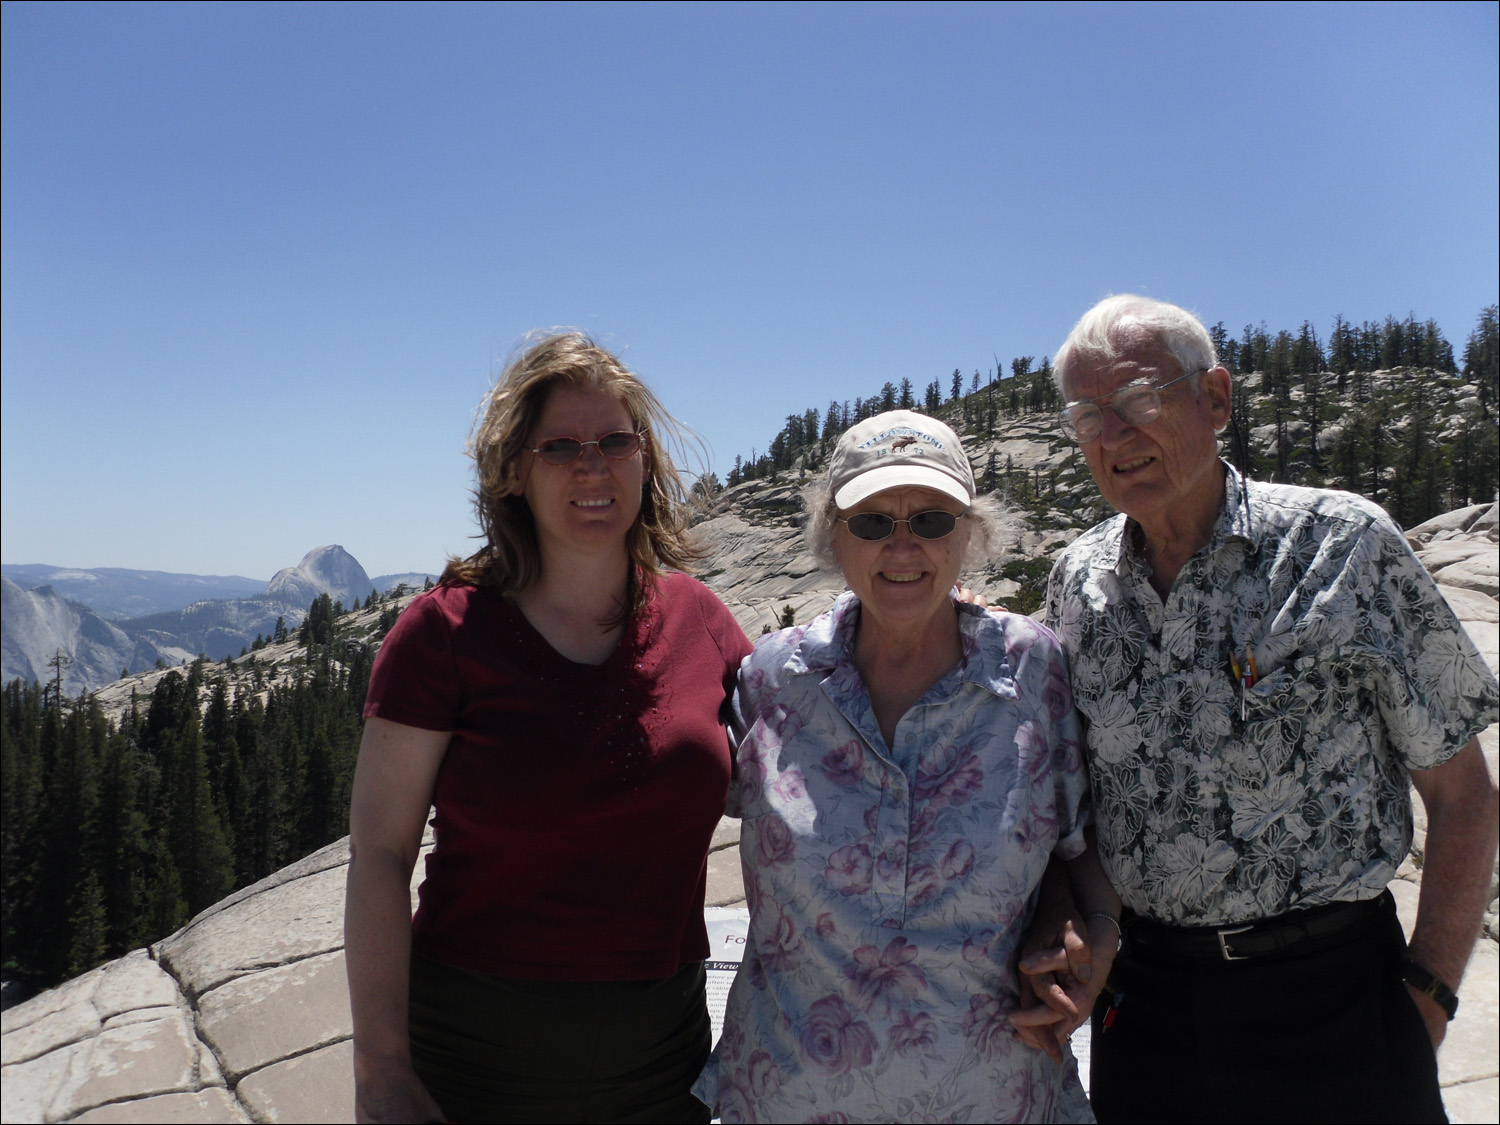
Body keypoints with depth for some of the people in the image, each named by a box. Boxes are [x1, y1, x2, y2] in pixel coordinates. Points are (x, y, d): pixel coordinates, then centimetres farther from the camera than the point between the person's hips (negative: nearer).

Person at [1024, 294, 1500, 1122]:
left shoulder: (1342, 545, -10)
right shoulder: (1076, 582, 0)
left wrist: (1428, 994, -7)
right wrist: (1068, 945, -3)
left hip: (1327, 997, -3)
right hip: (1140, 998, 3)